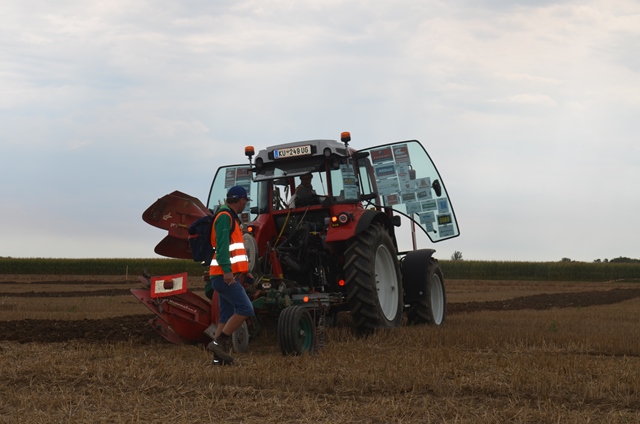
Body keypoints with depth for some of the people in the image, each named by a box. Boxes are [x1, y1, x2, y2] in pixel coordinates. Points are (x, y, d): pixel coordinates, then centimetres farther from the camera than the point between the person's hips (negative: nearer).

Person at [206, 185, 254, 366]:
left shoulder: (231, 218, 23)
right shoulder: (224, 217, -9)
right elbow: (222, 246, -21)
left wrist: (244, 271, 29)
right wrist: (227, 270, -29)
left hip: (229, 276, 10)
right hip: (224, 275, -10)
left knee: (227, 315, 8)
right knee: (245, 309, -16)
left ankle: (219, 357, 7)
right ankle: (219, 342, -13)